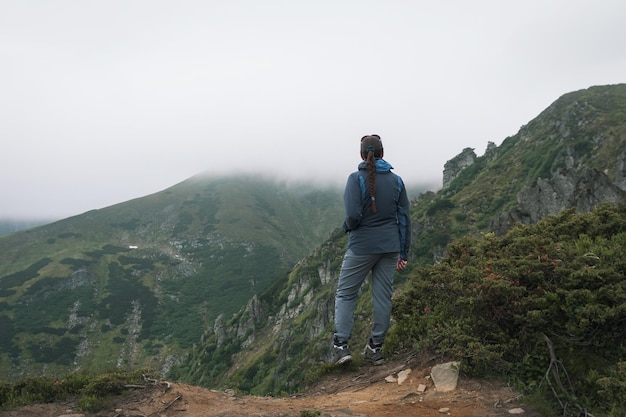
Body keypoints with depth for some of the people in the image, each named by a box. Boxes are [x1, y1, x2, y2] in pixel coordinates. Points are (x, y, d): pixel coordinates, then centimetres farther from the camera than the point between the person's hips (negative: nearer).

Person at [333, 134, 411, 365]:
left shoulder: (356, 178, -11)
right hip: (389, 248, 4)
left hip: (362, 246, -4)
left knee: (345, 293, 8)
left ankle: (341, 345, 1)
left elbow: (353, 215, -20)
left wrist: (347, 226, 3)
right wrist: (403, 253, 11)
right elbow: (404, 219, 5)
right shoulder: (396, 180, 3)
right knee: (383, 295, 10)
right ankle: (376, 348, 18)